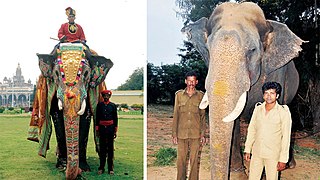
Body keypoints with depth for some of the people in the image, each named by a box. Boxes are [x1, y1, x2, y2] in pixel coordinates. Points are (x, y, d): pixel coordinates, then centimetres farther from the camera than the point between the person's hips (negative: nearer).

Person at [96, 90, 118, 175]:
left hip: (110, 128, -1)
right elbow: (97, 118, 7)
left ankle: (110, 168, 8)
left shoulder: (113, 105, 3)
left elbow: (115, 118, 5)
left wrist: (115, 131, 2)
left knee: (110, 147, 3)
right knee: (102, 147, 4)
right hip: (102, 128, 1)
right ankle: (101, 167, 11)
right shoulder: (99, 105, 6)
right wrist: (97, 130, 3)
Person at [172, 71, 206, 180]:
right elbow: (175, 115, 6)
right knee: (181, 160, 4)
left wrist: (203, 134, 2)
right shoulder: (179, 95, 5)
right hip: (182, 133, 1)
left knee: (194, 160, 2)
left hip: (196, 134, 0)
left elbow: (203, 116, 7)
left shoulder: (200, 96, 5)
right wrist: (174, 134, 1)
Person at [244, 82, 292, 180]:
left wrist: (283, 159, -11)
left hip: (273, 155, -3)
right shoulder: (258, 109, 1)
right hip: (256, 152, 4)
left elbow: (286, 137, -10)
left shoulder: (283, 112, -11)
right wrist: (247, 150, 7)